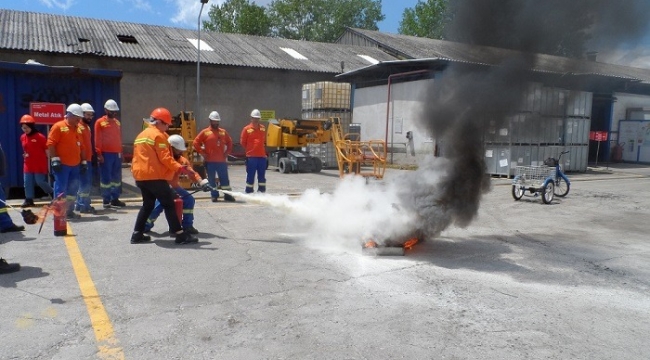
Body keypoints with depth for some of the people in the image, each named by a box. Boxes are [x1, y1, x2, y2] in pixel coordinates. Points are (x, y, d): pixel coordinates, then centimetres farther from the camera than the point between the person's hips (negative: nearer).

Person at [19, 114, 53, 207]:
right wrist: (25, 154, 9)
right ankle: (29, 200, 11)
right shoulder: (22, 137, 6)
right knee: (27, 182, 4)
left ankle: (53, 194, 18)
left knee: (40, 181, -4)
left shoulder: (40, 137, -12)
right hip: (28, 164, 6)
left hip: (40, 164, -6)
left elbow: (47, 150, -7)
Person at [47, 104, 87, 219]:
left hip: (75, 165, 7)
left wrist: (84, 162, 16)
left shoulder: (78, 129, 16)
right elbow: (50, 144, -11)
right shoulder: (59, 126, -6)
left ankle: (70, 211, 20)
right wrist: (55, 159, -17)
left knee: (73, 189, 10)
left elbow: (81, 146, 20)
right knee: (61, 189, -5)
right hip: (62, 165, -7)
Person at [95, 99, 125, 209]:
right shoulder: (100, 122, -2)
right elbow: (97, 140, -6)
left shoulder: (117, 122, 15)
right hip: (106, 154, -6)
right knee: (106, 178, -1)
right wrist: (99, 154, -11)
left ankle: (115, 199, 18)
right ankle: (106, 200, 5)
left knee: (117, 178, 9)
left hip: (117, 153, 6)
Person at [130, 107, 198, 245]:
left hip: (141, 176, 9)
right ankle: (180, 235, -4)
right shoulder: (158, 135, -10)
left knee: (148, 205, 18)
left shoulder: (141, 135, 18)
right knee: (169, 204, -5)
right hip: (155, 176, -9)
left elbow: (139, 157, 21)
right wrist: (178, 167, -19)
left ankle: (137, 234, 19)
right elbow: (164, 157, -18)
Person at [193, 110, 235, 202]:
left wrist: (227, 152, 8)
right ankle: (214, 195, 14)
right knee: (211, 179, 4)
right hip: (210, 161, -2)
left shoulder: (223, 132, 9)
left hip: (222, 160, 2)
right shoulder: (205, 132, 0)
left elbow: (229, 142, 19)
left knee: (224, 178, 4)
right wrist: (202, 153, -5)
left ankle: (228, 195, 10)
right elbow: (195, 143, -1)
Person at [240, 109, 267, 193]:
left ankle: (262, 192, 19)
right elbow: (243, 142, 2)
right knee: (250, 176, 1)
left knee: (262, 175, 10)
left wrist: (264, 150, 14)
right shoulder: (247, 129, -3)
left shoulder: (263, 128, 9)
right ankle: (249, 192, 8)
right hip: (251, 156, -4)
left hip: (262, 156, 4)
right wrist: (250, 149, 7)